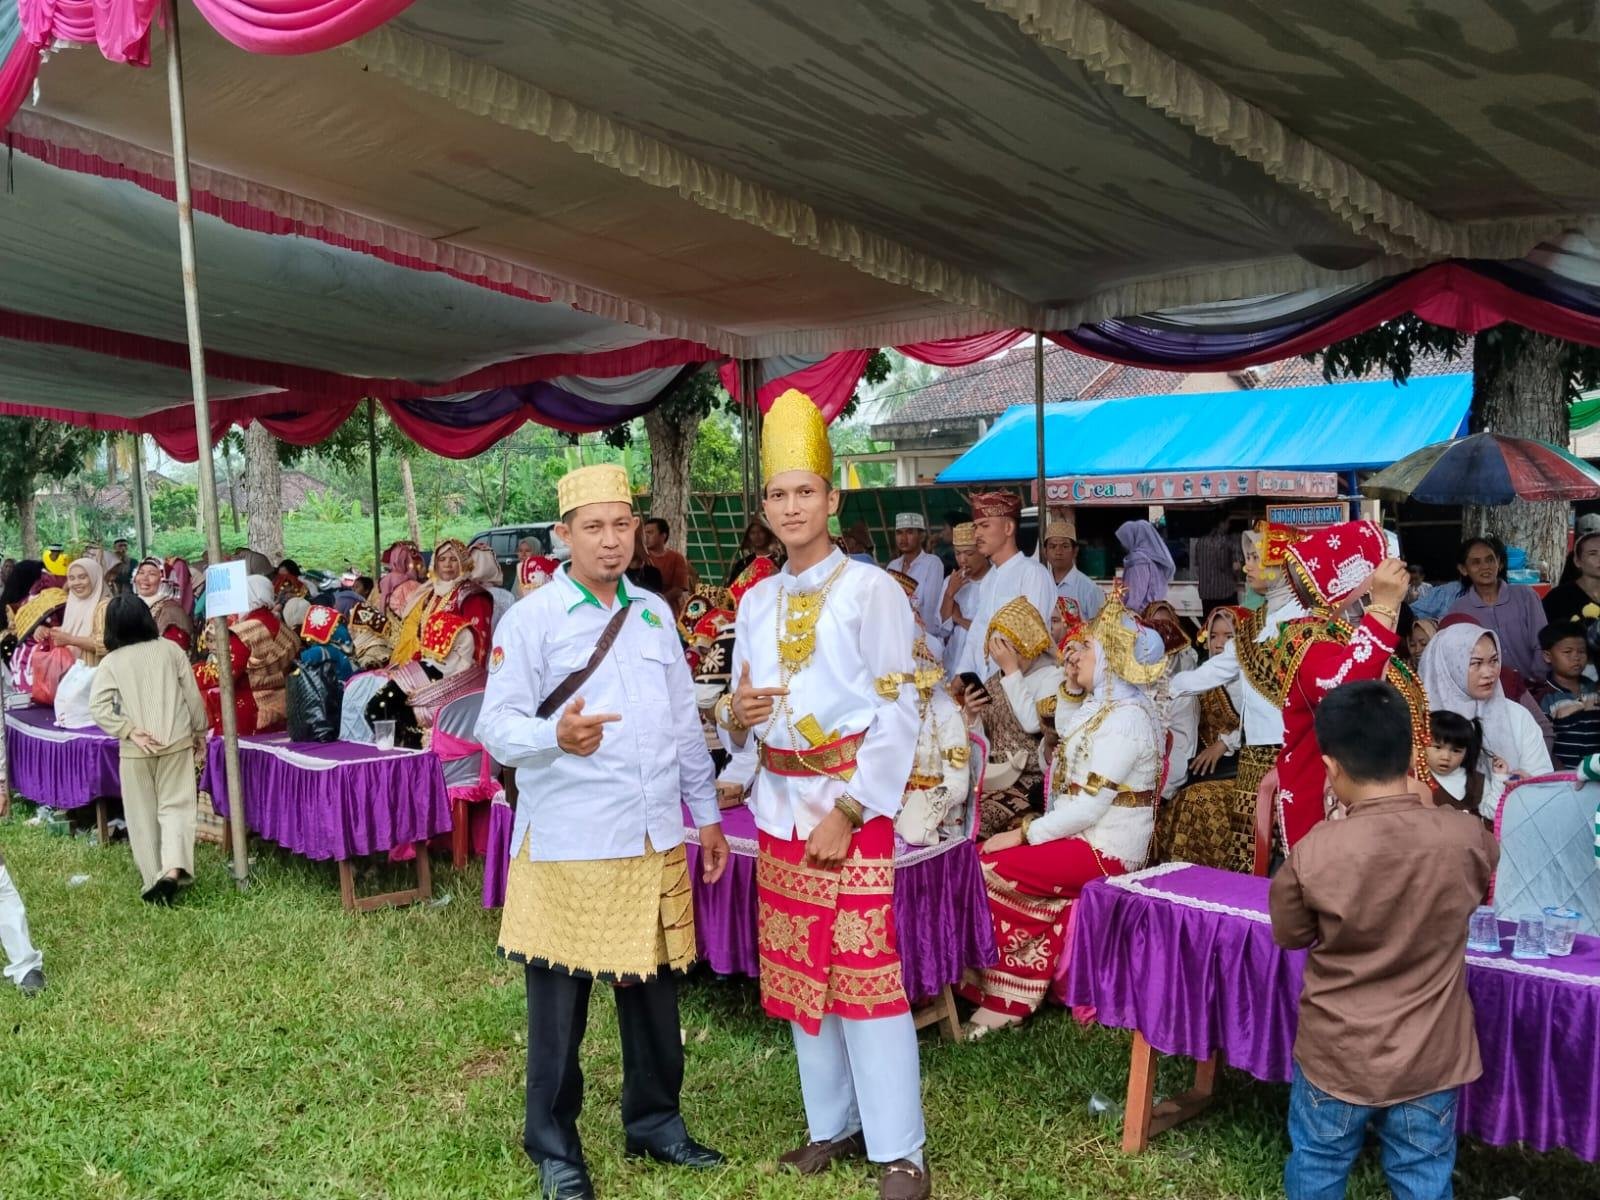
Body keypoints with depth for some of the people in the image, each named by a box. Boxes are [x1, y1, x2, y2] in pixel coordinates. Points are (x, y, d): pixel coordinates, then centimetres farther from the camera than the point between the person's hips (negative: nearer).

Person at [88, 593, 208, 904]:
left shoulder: (111, 662, 0)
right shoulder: (171, 649, 1)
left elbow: (97, 708, -12)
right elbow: (192, 695, 3)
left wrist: (129, 731, -8)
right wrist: (199, 731, 14)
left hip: (136, 749, 0)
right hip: (176, 741, 0)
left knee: (143, 815, 11)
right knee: (175, 806, 2)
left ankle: (153, 879, 14)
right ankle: (173, 869, -19)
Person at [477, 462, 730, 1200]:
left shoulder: (654, 613, 9)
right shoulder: (531, 618, -8)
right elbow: (496, 726, -14)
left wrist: (706, 812, 15)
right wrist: (556, 735, -34)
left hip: (654, 838, 5)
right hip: (567, 845, -5)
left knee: (653, 992, 15)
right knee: (560, 1007, 7)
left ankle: (655, 1124, 34)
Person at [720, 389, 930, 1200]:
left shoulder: (871, 590, -8)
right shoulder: (755, 602, 9)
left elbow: (899, 711, -12)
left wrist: (849, 812, -17)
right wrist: (735, 716, -10)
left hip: (852, 802, -6)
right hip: (780, 804, 6)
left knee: (866, 971, -4)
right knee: (797, 971, 12)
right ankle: (832, 1124, 27)